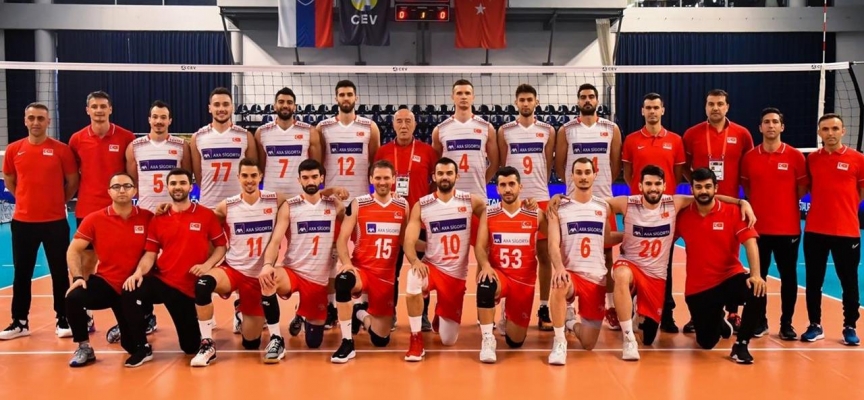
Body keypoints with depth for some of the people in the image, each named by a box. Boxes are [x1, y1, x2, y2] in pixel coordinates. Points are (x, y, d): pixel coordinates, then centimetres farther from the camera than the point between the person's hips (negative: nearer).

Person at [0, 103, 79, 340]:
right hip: (22, 221, 3)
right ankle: (20, 322, 20)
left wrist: (58, 202, 5)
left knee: (60, 272, 4)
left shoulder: (61, 149, -4)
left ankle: (63, 319, 14)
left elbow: (72, 182, 4)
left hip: (55, 221, -2)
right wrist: (28, 199, 11)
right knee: (22, 273, 10)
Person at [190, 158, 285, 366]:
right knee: (203, 283, -35)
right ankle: (207, 345, -19)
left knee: (251, 343, 4)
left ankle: (241, 315, 40)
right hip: (233, 269, 0)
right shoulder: (227, 206, -3)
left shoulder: (276, 201, -6)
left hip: (260, 275, 0)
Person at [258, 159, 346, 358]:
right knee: (267, 279, -38)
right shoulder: (289, 207, -2)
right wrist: (267, 264, -31)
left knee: (314, 342, 6)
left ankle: (303, 317, 43)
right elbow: (275, 240, -12)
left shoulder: (334, 205, 3)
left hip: (319, 279, 2)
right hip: (292, 272, -2)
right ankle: (276, 338, -20)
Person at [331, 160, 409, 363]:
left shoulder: (402, 205, 5)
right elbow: (342, 239, -7)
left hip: (387, 275, 3)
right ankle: (347, 344, -24)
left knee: (381, 339, 4)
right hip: (361, 269, -2)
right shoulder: (358, 204, -3)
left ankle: (361, 314, 39)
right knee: (343, 280, -41)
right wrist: (347, 263, -23)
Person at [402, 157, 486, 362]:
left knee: (448, 340, 4)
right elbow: (409, 241, -10)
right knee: (413, 281, -40)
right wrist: (415, 261, -32)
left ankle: (440, 316, 44)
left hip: (457, 274, 1)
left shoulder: (471, 201, -4)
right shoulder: (421, 206, -6)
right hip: (432, 266, -1)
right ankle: (416, 340, -20)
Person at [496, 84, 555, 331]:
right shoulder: (504, 131, 6)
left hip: (540, 199, 1)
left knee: (544, 254, 2)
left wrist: (537, 188, 5)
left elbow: (548, 166, 10)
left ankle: (544, 308, 11)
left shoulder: (548, 131, 7)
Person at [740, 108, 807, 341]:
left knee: (788, 276, 5)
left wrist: (785, 203, 2)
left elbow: (802, 188, 6)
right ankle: (760, 321, 20)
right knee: (758, 275, 8)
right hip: (758, 226, 1)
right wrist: (761, 202, 5)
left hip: (788, 227, -1)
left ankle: (786, 324, 16)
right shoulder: (749, 157, 2)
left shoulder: (795, 156, -2)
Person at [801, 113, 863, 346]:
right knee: (813, 281, 7)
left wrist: (845, 208, 0)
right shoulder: (811, 159, 5)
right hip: (815, 230, 2)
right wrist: (825, 205, 5)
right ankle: (815, 325, 19)